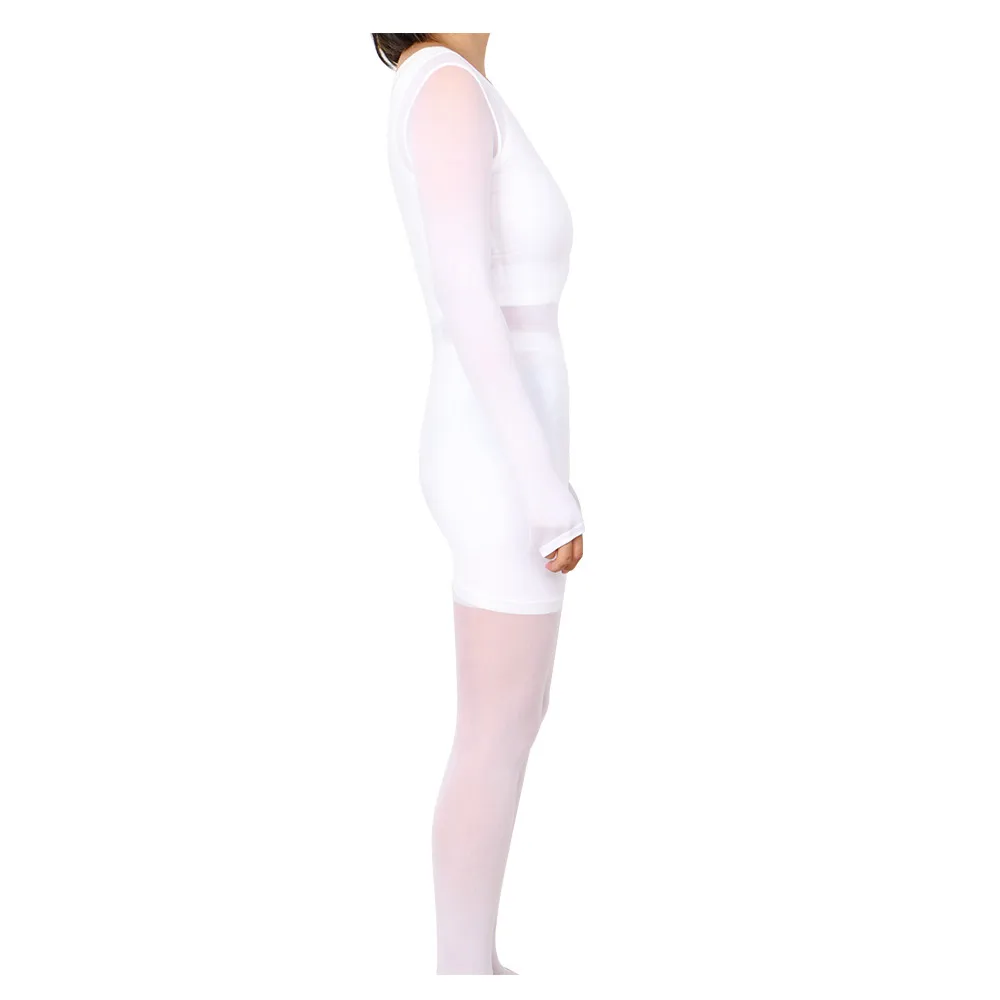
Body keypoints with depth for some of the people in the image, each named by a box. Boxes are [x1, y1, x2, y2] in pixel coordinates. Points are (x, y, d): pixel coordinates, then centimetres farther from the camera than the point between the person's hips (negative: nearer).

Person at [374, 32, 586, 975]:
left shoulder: (442, 104, 16)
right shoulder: (448, 87, -16)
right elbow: (465, 305, -23)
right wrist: (551, 490, -21)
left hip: (491, 460, 10)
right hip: (505, 468, -10)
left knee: (513, 723, 17)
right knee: (496, 744, 0)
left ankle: (473, 968, 29)